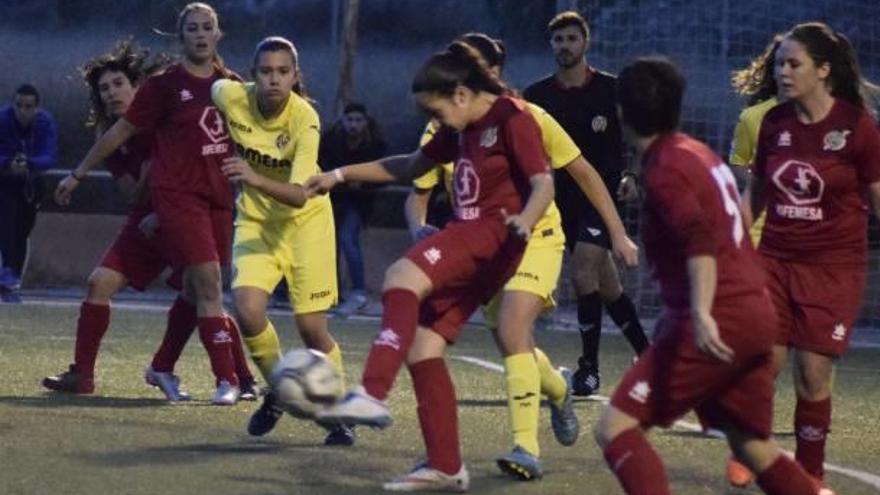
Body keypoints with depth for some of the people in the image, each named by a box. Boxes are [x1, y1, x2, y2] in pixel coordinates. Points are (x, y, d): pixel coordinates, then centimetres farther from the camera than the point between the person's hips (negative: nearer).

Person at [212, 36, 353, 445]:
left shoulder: (304, 119, -26)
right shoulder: (231, 97, -18)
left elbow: (299, 195, -33)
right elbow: (214, 86, 10)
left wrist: (256, 179, -50)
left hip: (305, 220, -2)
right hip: (256, 219, 2)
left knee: (311, 327, -5)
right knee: (247, 308, -20)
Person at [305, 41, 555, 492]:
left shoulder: (512, 119, -7)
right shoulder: (461, 130, 19)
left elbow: (543, 184, -15)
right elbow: (409, 167, 32)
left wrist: (525, 221, -36)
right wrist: (340, 175, 30)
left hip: (492, 235, -9)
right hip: (465, 236, 9)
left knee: (402, 276, -30)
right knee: (422, 349, 0)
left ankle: (373, 396, -42)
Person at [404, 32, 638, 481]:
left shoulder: (527, 120, -16)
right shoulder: (441, 131, -10)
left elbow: (583, 173, -5)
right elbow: (418, 195, -2)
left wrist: (617, 233, -3)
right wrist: (419, 228, -26)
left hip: (535, 241, -5)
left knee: (512, 330, -27)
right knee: (513, 347, 16)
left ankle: (526, 448, -26)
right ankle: (558, 387, 52)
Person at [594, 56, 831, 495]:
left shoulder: (665, 170, -9)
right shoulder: (700, 154, 17)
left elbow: (700, 240, -25)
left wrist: (701, 314, -38)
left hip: (719, 323, -9)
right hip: (757, 314, 9)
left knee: (615, 426, -10)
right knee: (753, 447, 20)